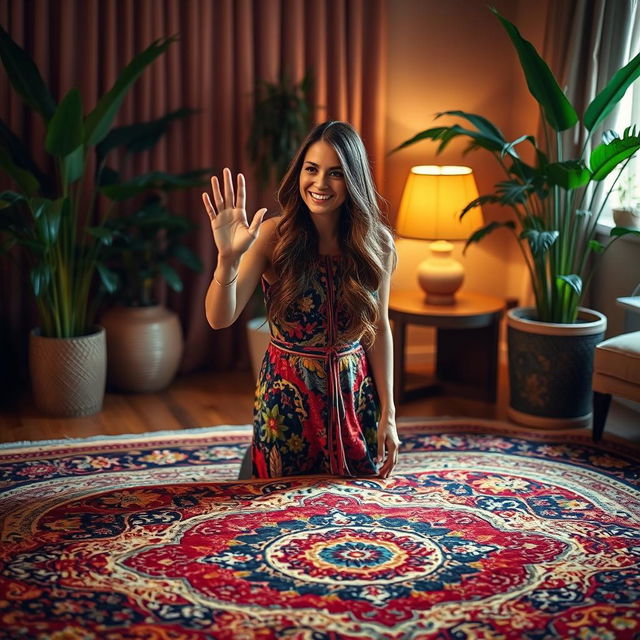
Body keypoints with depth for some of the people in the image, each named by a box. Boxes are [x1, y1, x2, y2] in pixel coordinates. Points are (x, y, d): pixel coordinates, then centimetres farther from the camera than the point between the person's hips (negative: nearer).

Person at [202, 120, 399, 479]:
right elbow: (220, 318, -18)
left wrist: (388, 413, 3)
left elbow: (379, 330, 3)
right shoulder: (273, 235, -12)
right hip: (288, 397, -2)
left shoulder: (377, 243, -5)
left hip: (354, 396, 2)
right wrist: (229, 257, -36)